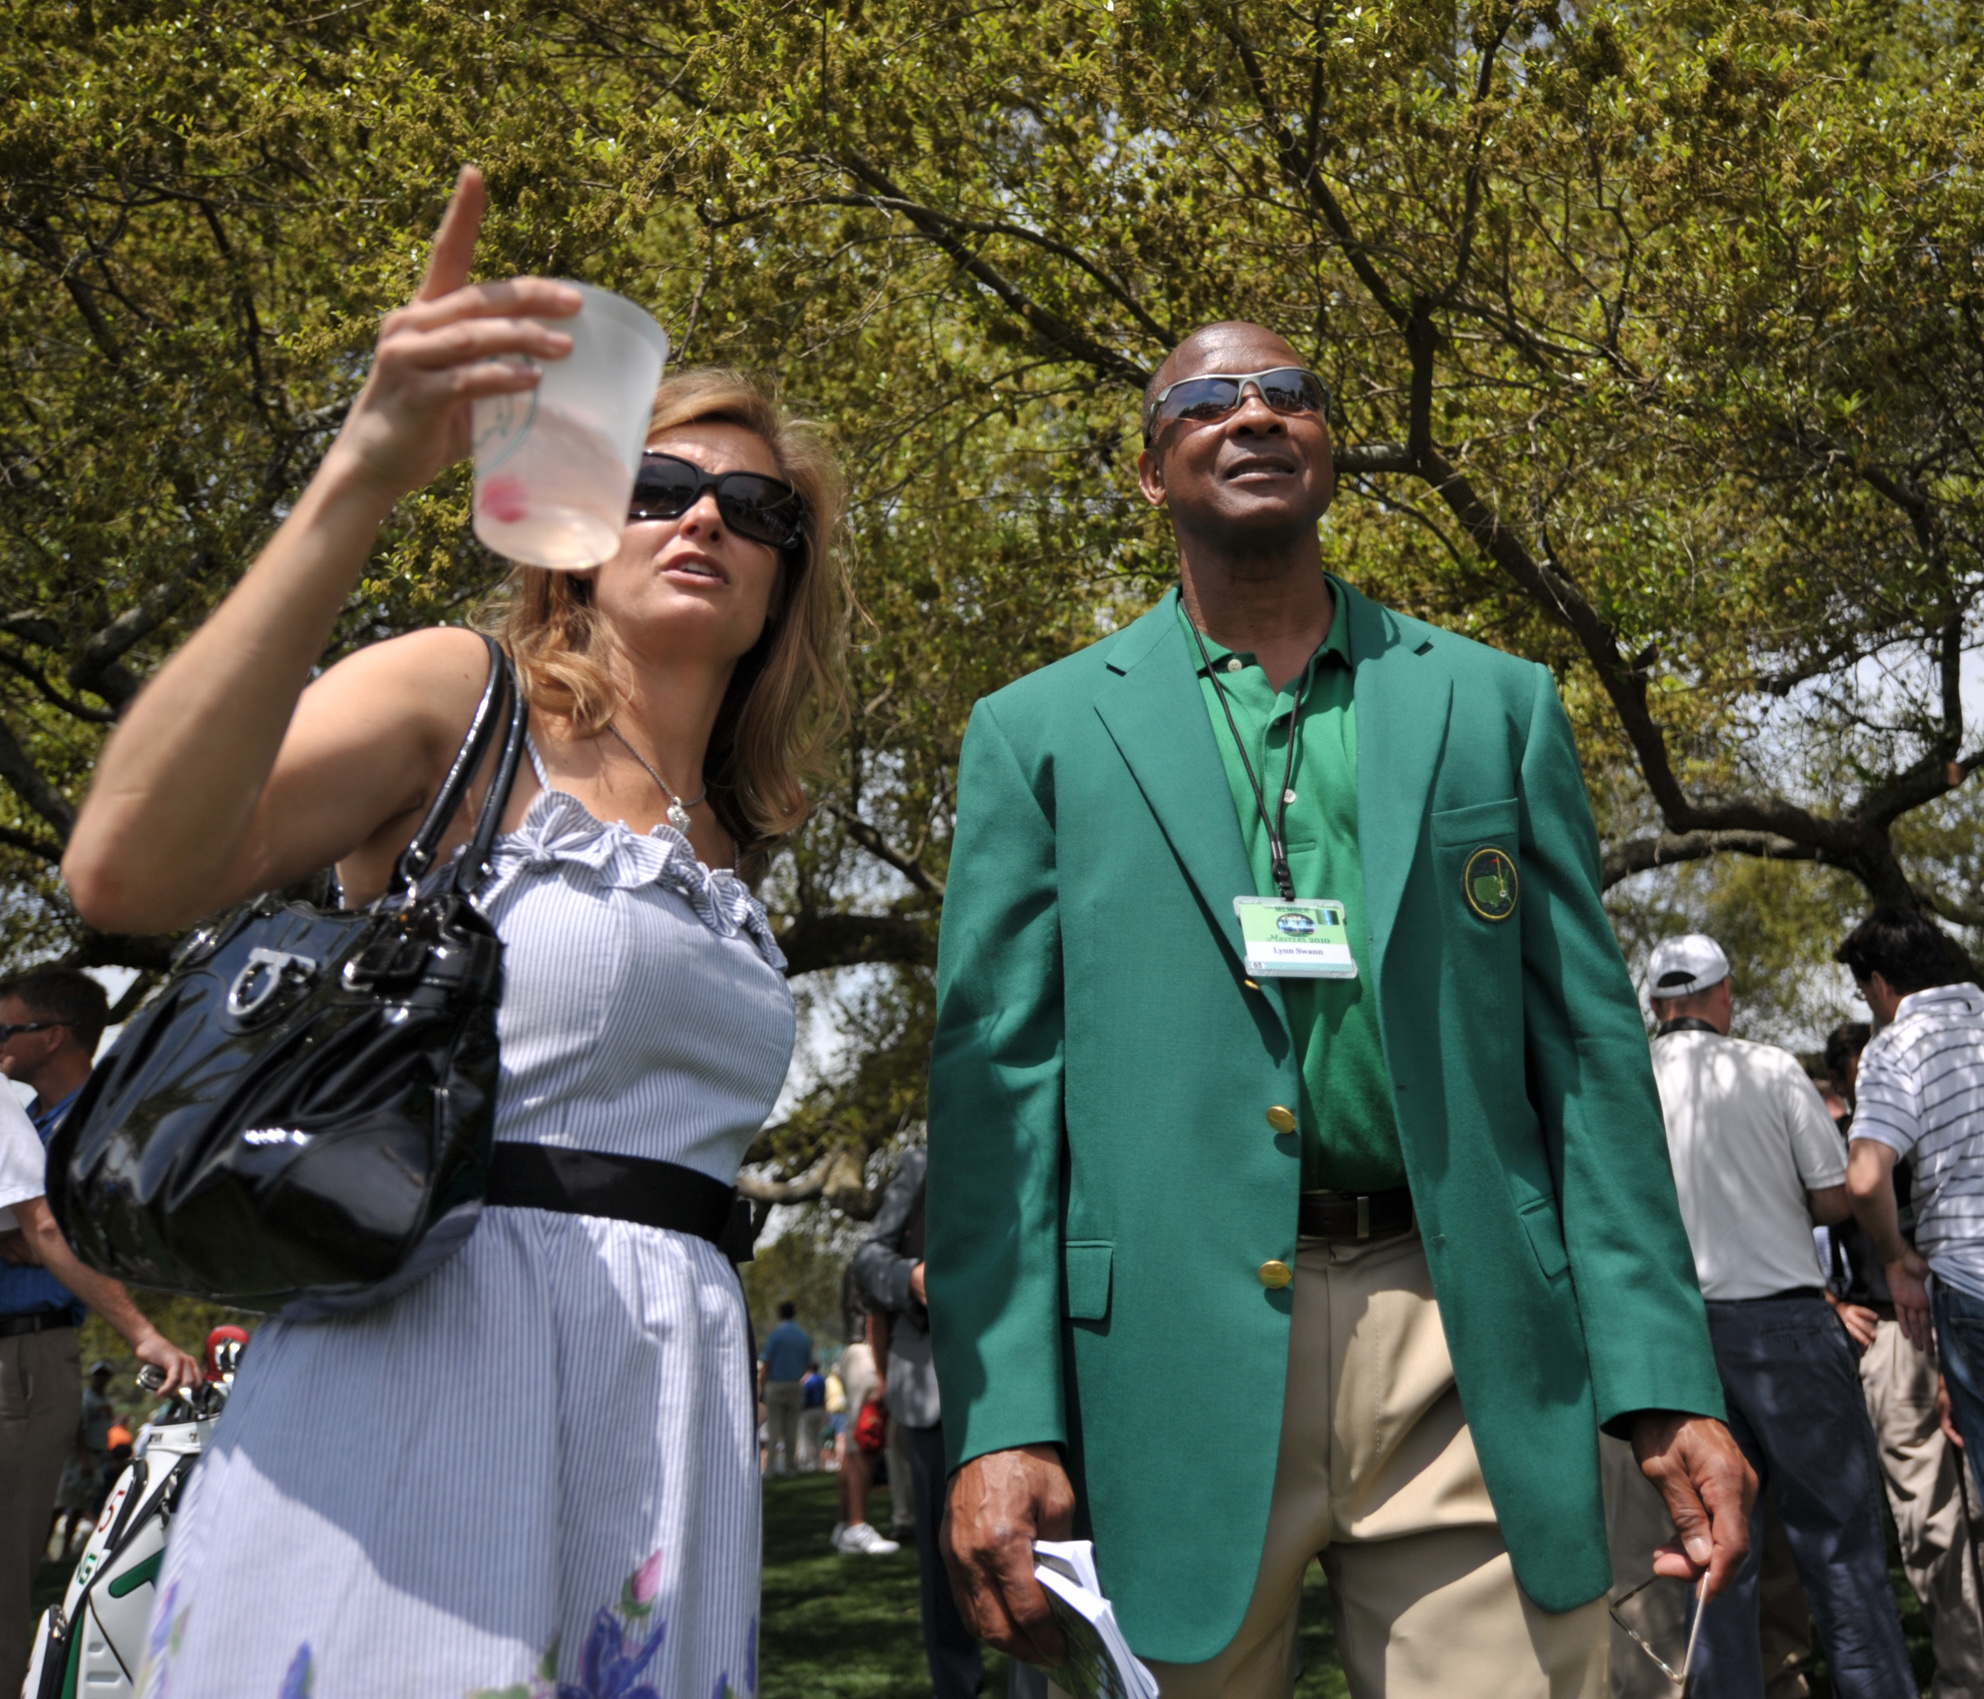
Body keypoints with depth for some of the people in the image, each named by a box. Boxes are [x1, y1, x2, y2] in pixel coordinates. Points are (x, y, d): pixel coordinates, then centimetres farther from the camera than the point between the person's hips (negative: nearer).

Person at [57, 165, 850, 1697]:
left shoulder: (735, 851, 17)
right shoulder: (462, 704, -2)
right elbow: (126, 874, -20)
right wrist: (362, 476, -27)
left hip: (670, 1392, 6)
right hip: (419, 1379, -6)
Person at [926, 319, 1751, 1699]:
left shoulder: (1497, 707, 12)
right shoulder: (1041, 733, 9)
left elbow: (1588, 1050, 8)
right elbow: (997, 1078, 2)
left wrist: (1667, 1381, -1)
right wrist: (1001, 1420, -8)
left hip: (1468, 1347, 1)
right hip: (1176, 1351, -1)